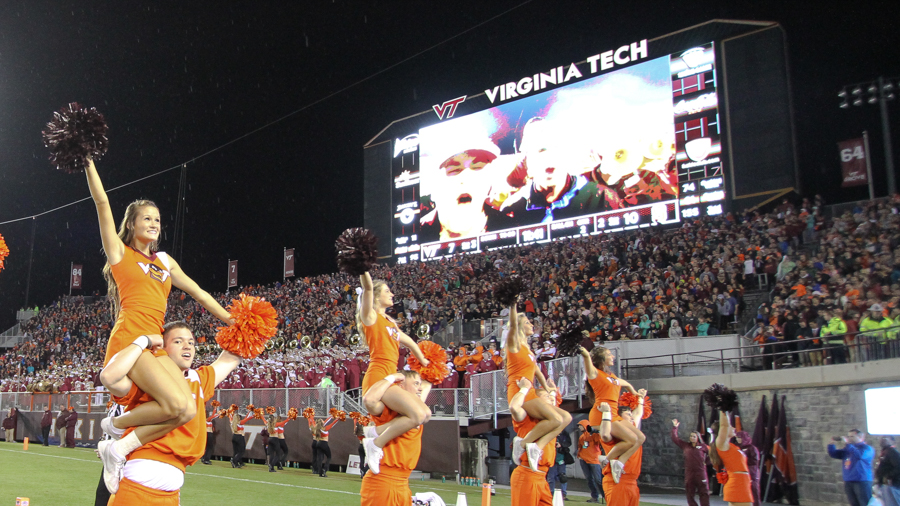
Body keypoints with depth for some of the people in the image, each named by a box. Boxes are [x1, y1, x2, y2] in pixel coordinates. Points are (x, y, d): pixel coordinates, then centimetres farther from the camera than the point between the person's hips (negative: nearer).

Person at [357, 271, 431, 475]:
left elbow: (408, 341, 38)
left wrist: (423, 361, 42)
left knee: (425, 414, 4)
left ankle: (377, 433, 5)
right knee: (416, 415, -22)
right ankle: (376, 444, -11)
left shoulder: (390, 321, 23)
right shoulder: (370, 316, 0)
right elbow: (368, 287, -18)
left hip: (390, 378, 9)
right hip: (378, 376, -9)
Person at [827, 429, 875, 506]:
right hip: (848, 482, 7)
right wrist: (832, 443, 4)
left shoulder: (867, 448, -4)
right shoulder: (848, 449, 17)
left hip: (862, 482, -7)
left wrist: (847, 444, -24)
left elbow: (860, 455, -25)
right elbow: (833, 454, 19)